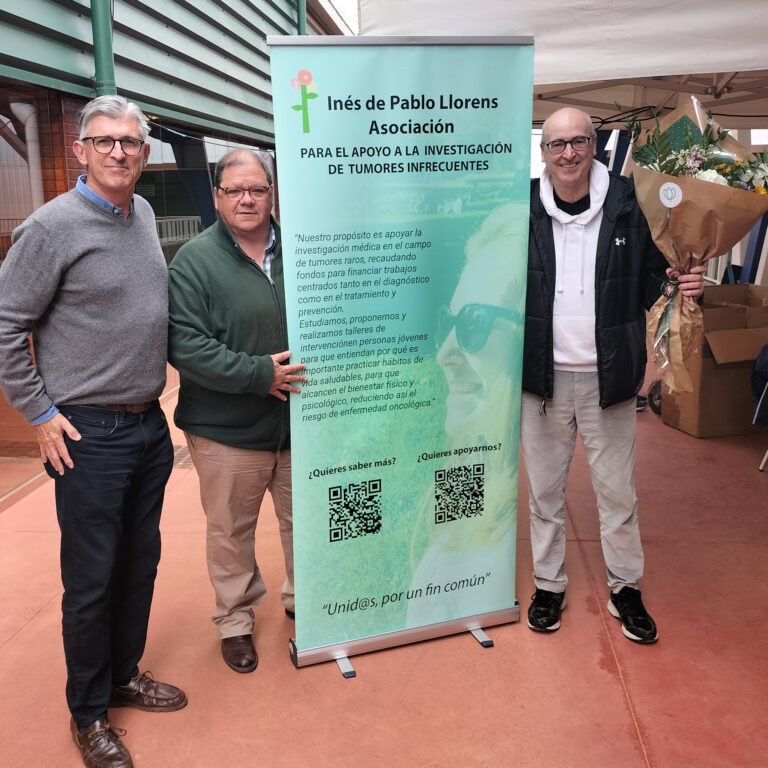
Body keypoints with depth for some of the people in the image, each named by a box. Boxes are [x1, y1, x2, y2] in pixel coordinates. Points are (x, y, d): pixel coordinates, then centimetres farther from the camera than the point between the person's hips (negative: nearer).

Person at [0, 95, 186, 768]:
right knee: (91, 580, 5)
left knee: (140, 565, 17)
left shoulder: (145, 215, 8)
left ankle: (124, 676, 37)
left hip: (150, 427, 7)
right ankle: (88, 713, 25)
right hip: (90, 435, -6)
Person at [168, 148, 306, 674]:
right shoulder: (195, 260, -7)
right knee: (231, 531, 12)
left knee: (305, 521, 17)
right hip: (228, 431, -3)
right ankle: (235, 620, 35)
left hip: (300, 423, 3)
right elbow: (183, 343, -16)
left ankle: (301, 600, 42)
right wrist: (258, 374, -20)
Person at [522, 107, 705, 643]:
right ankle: (549, 586, 33)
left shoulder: (628, 205, -3)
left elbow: (651, 278, 5)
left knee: (618, 490, 11)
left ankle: (625, 588, 32)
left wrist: (682, 284, -16)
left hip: (609, 377, 0)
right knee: (545, 489, 14)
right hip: (542, 377, 1)